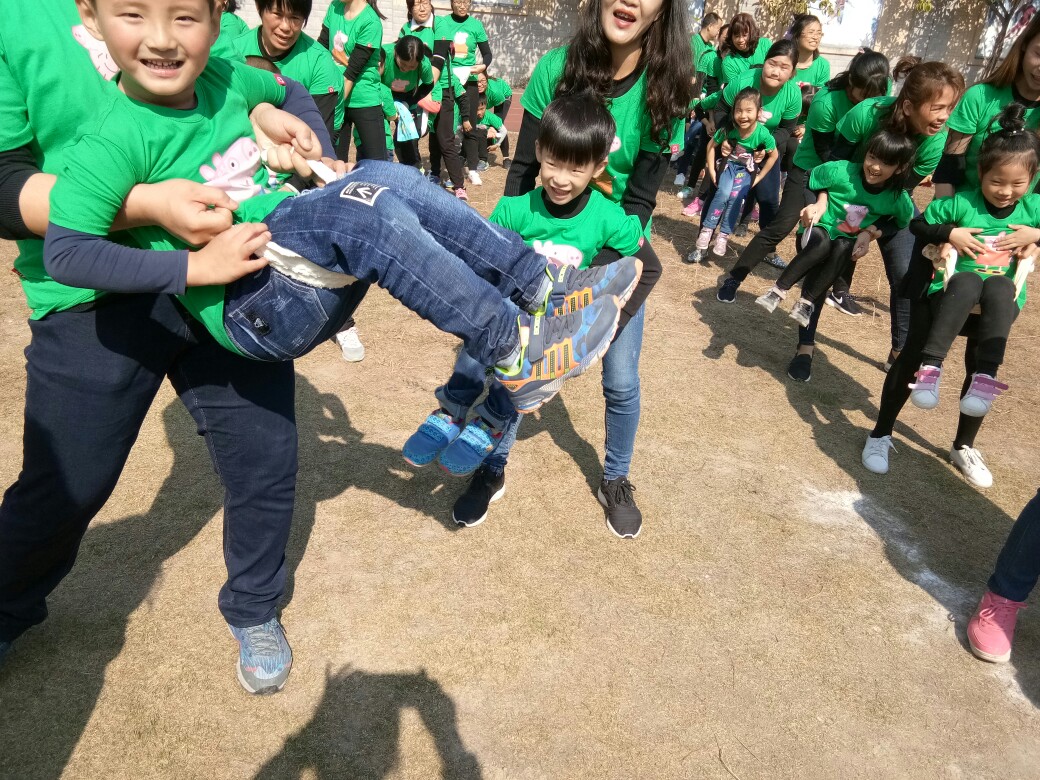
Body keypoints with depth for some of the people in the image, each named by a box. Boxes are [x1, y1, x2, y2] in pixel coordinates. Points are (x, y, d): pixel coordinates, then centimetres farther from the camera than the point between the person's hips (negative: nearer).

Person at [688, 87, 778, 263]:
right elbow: (711, 145, -3)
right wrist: (711, 170, -7)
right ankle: (706, 232, -20)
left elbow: (774, 155, -6)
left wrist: (759, 177, -5)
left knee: (735, 197, -25)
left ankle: (724, 236, -16)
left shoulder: (762, 133, -24)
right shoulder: (729, 128, -21)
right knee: (723, 193, -26)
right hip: (729, 165, 0)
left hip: (747, 170, 0)